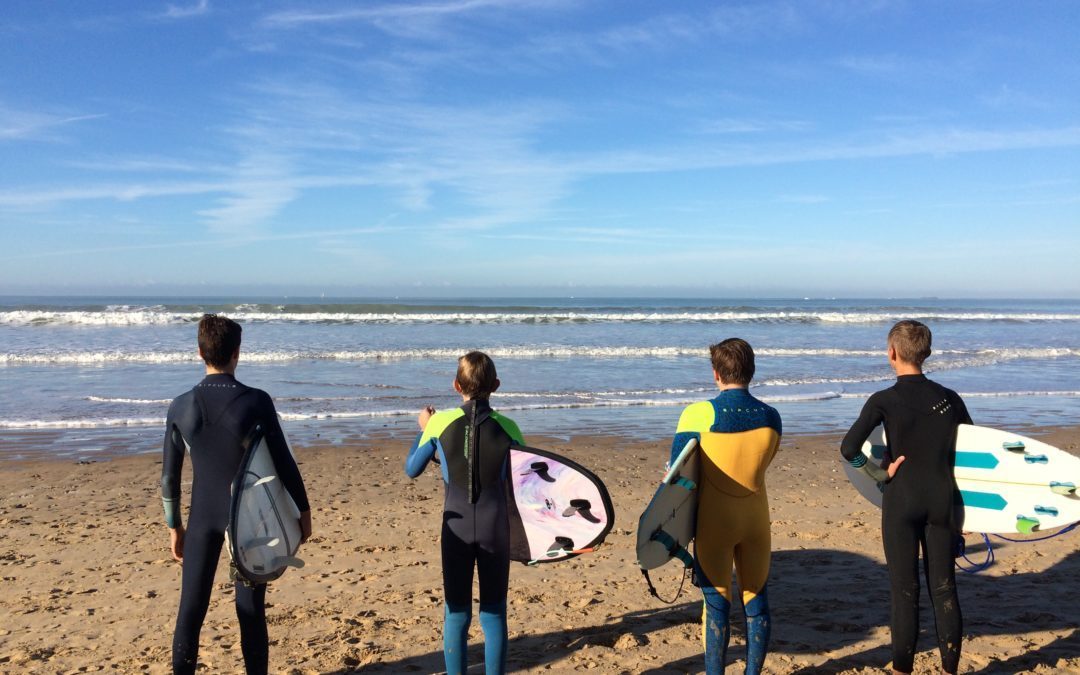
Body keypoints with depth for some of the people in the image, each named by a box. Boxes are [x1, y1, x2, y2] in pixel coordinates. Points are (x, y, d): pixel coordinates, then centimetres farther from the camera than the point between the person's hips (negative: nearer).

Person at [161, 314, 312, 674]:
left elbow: (169, 476, 2)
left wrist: (174, 526, 15)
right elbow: (284, 462, -10)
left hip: (203, 518, 2)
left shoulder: (181, 407, -6)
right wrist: (303, 511, 2)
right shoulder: (256, 401, -15)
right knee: (251, 609, 9)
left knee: (191, 608, 11)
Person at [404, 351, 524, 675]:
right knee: (494, 612, 12)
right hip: (495, 525, 0)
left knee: (456, 612, 12)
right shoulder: (507, 428, -7)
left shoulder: (440, 422, -7)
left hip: (456, 525, 0)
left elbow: (412, 469, 4)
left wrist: (423, 429, 17)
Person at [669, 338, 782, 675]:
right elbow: (761, 465, 9)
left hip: (714, 522, -3)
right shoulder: (771, 417, -3)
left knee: (717, 603, 6)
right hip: (756, 520, 4)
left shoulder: (698, 414, -16)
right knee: (756, 600, 15)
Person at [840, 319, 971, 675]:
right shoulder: (950, 399, 3)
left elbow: (848, 449, -21)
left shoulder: (884, 401, -10)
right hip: (942, 500, 3)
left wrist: (880, 474, -7)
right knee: (944, 589, 11)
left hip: (901, 502, -3)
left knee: (905, 591, 5)